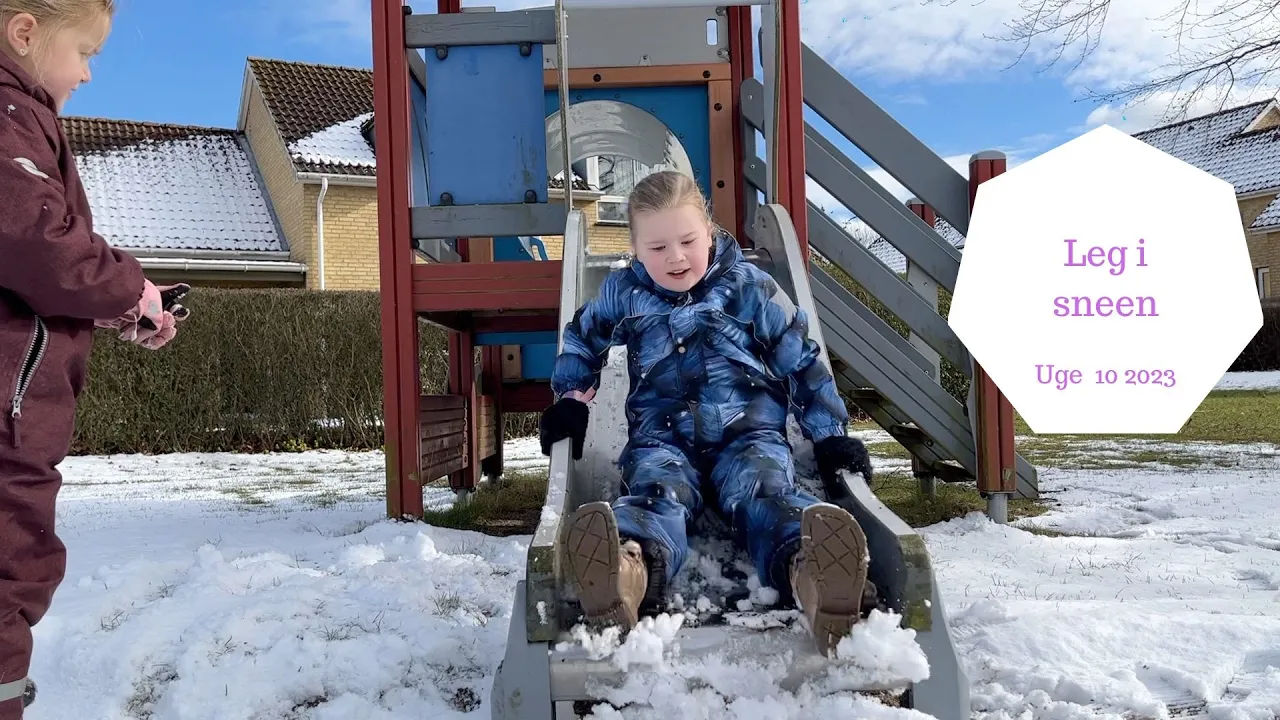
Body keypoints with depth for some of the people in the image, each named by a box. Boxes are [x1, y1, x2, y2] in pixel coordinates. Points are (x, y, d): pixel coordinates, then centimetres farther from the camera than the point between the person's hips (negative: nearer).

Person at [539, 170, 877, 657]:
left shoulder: (750, 287, 7)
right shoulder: (623, 293, 12)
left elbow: (802, 363, 10)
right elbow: (580, 341, 30)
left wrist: (832, 436, 4)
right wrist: (571, 402, 14)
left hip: (748, 430, 0)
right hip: (663, 437, 1)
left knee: (763, 492, -35)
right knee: (657, 491, -35)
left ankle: (807, 570, -70)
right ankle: (628, 569, -71)